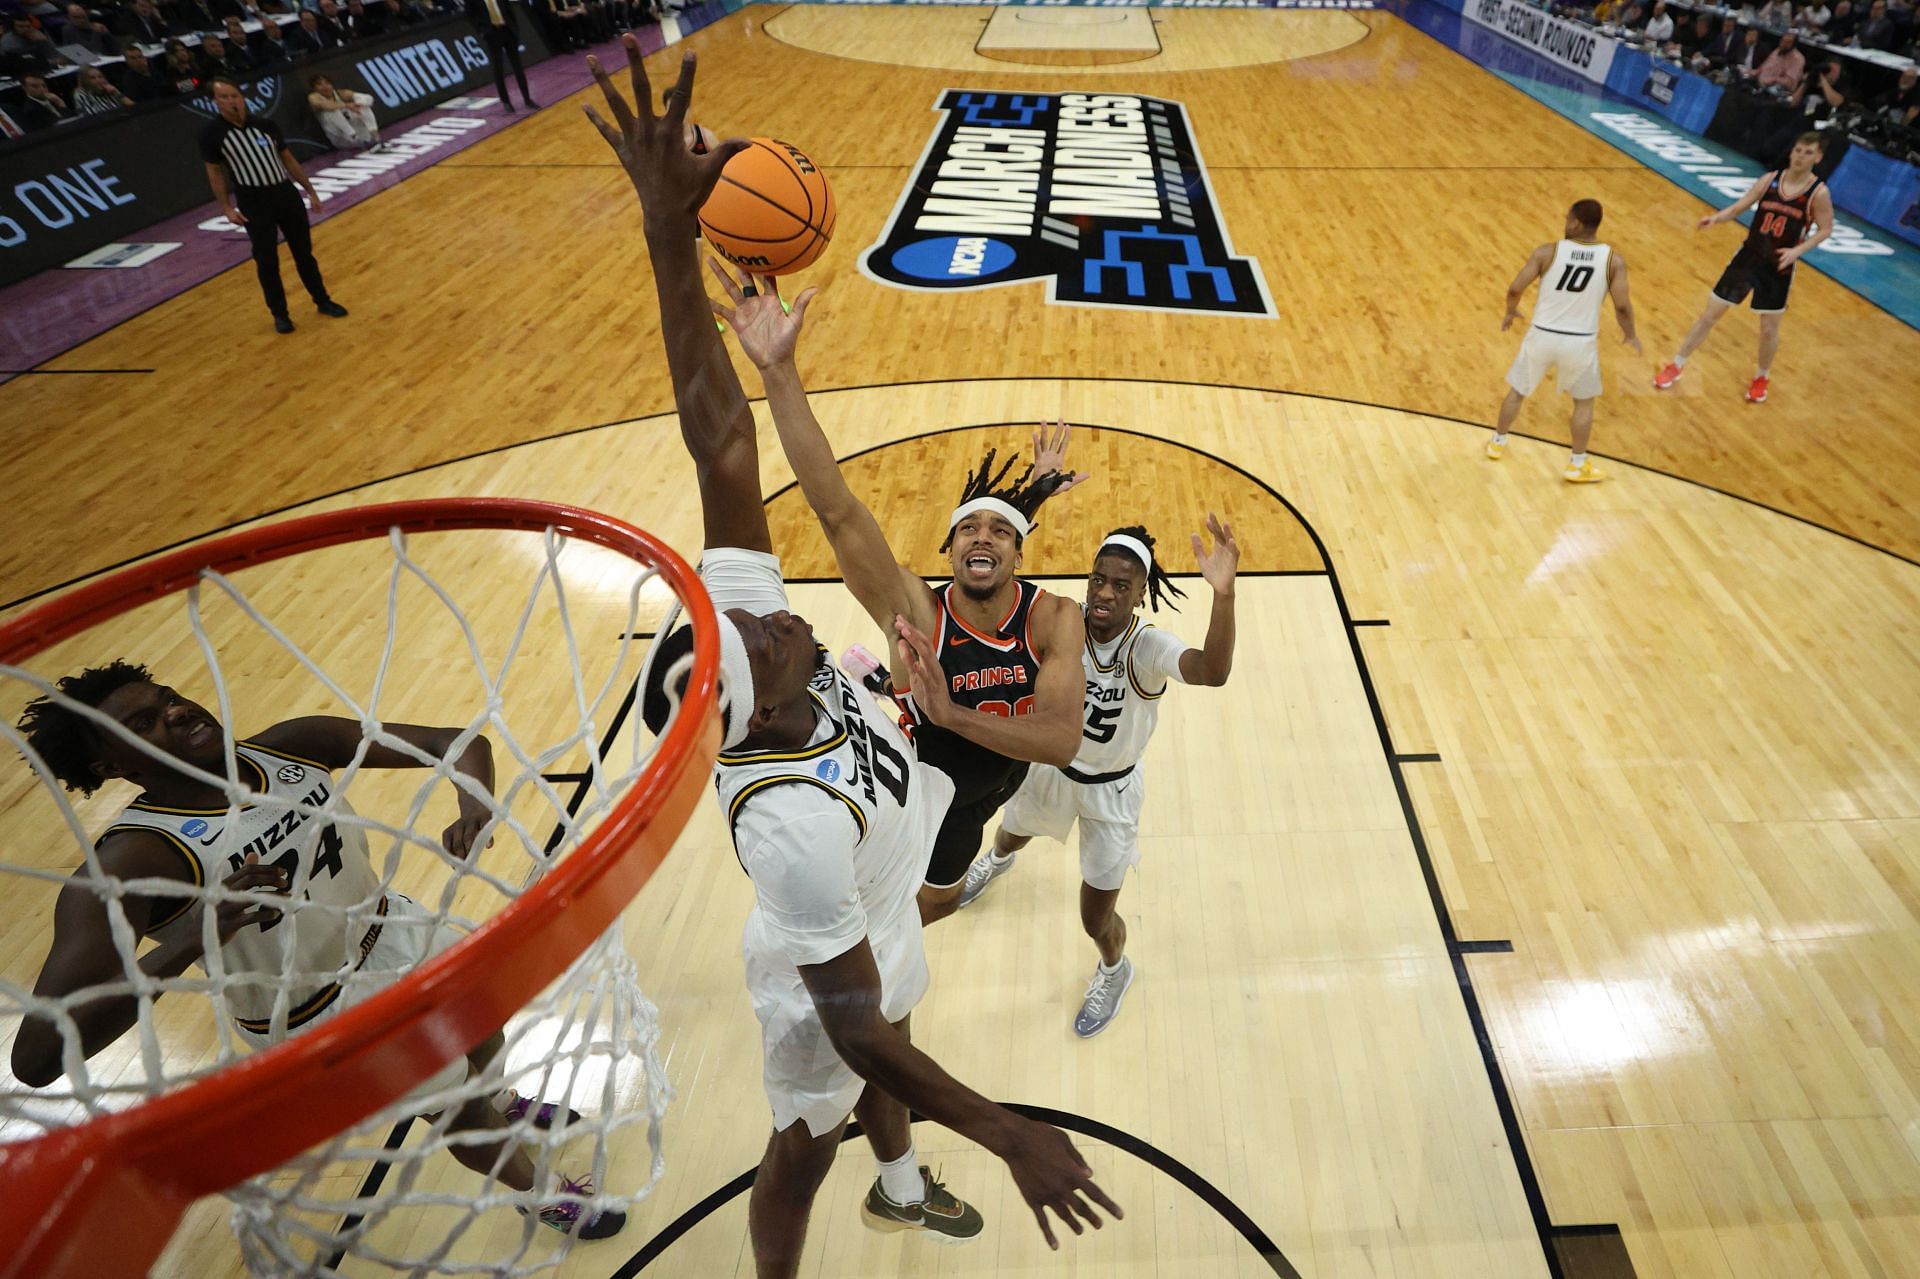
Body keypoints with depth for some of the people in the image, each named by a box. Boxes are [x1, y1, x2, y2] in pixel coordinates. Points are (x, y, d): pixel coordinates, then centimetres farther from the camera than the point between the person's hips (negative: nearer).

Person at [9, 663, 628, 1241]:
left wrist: (475, 806, -41)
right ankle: (538, 1191, 50)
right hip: (324, 1021, -4)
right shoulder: (130, 862, -29)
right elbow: (36, 1057, -37)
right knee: (461, 1113, 15)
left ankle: (499, 1100, 68)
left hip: (395, 931, 5)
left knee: (484, 1033, 29)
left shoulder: (290, 745, -17)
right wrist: (184, 944, -52)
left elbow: (460, 740, -20)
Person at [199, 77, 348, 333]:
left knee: (304, 252, 11)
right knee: (267, 261, 2)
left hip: (286, 193, 3)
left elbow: (288, 159, 12)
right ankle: (279, 314, 12)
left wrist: (309, 189, 10)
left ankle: (322, 301, 24)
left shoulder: (265, 125, 2)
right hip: (254, 203, -2)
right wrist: (227, 208, -6)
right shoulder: (211, 134, -5)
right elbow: (214, 172, 1)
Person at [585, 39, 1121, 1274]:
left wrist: (669, 235, -40)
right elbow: (853, 1024, -35)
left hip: (875, 931, 7)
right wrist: (1014, 1136, -29)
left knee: (887, 1063, 34)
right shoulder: (795, 818, -45)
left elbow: (718, 438, -32)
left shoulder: (738, 607, -29)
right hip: (826, 979, -7)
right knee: (807, 1142, 23)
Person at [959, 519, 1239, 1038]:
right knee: (1012, 835, 34)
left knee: (1097, 920, 8)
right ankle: (996, 860, 75)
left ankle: (1114, 971, 47)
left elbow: (1213, 672, -53)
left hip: (1110, 789, -3)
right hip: (1049, 766, 4)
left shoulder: (1148, 649, -32)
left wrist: (1223, 594, -70)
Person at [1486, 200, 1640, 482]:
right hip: (1580, 342, 0)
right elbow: (1622, 306, -8)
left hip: (1542, 336, 0)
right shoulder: (1614, 259, -6)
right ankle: (1577, 466, 23)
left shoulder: (1547, 252, -10)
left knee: (1517, 392, 22)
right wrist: (1630, 334, 10)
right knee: (1584, 401, 19)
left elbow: (1515, 289, -11)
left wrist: (1510, 312, 11)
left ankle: (1497, 443, 39)